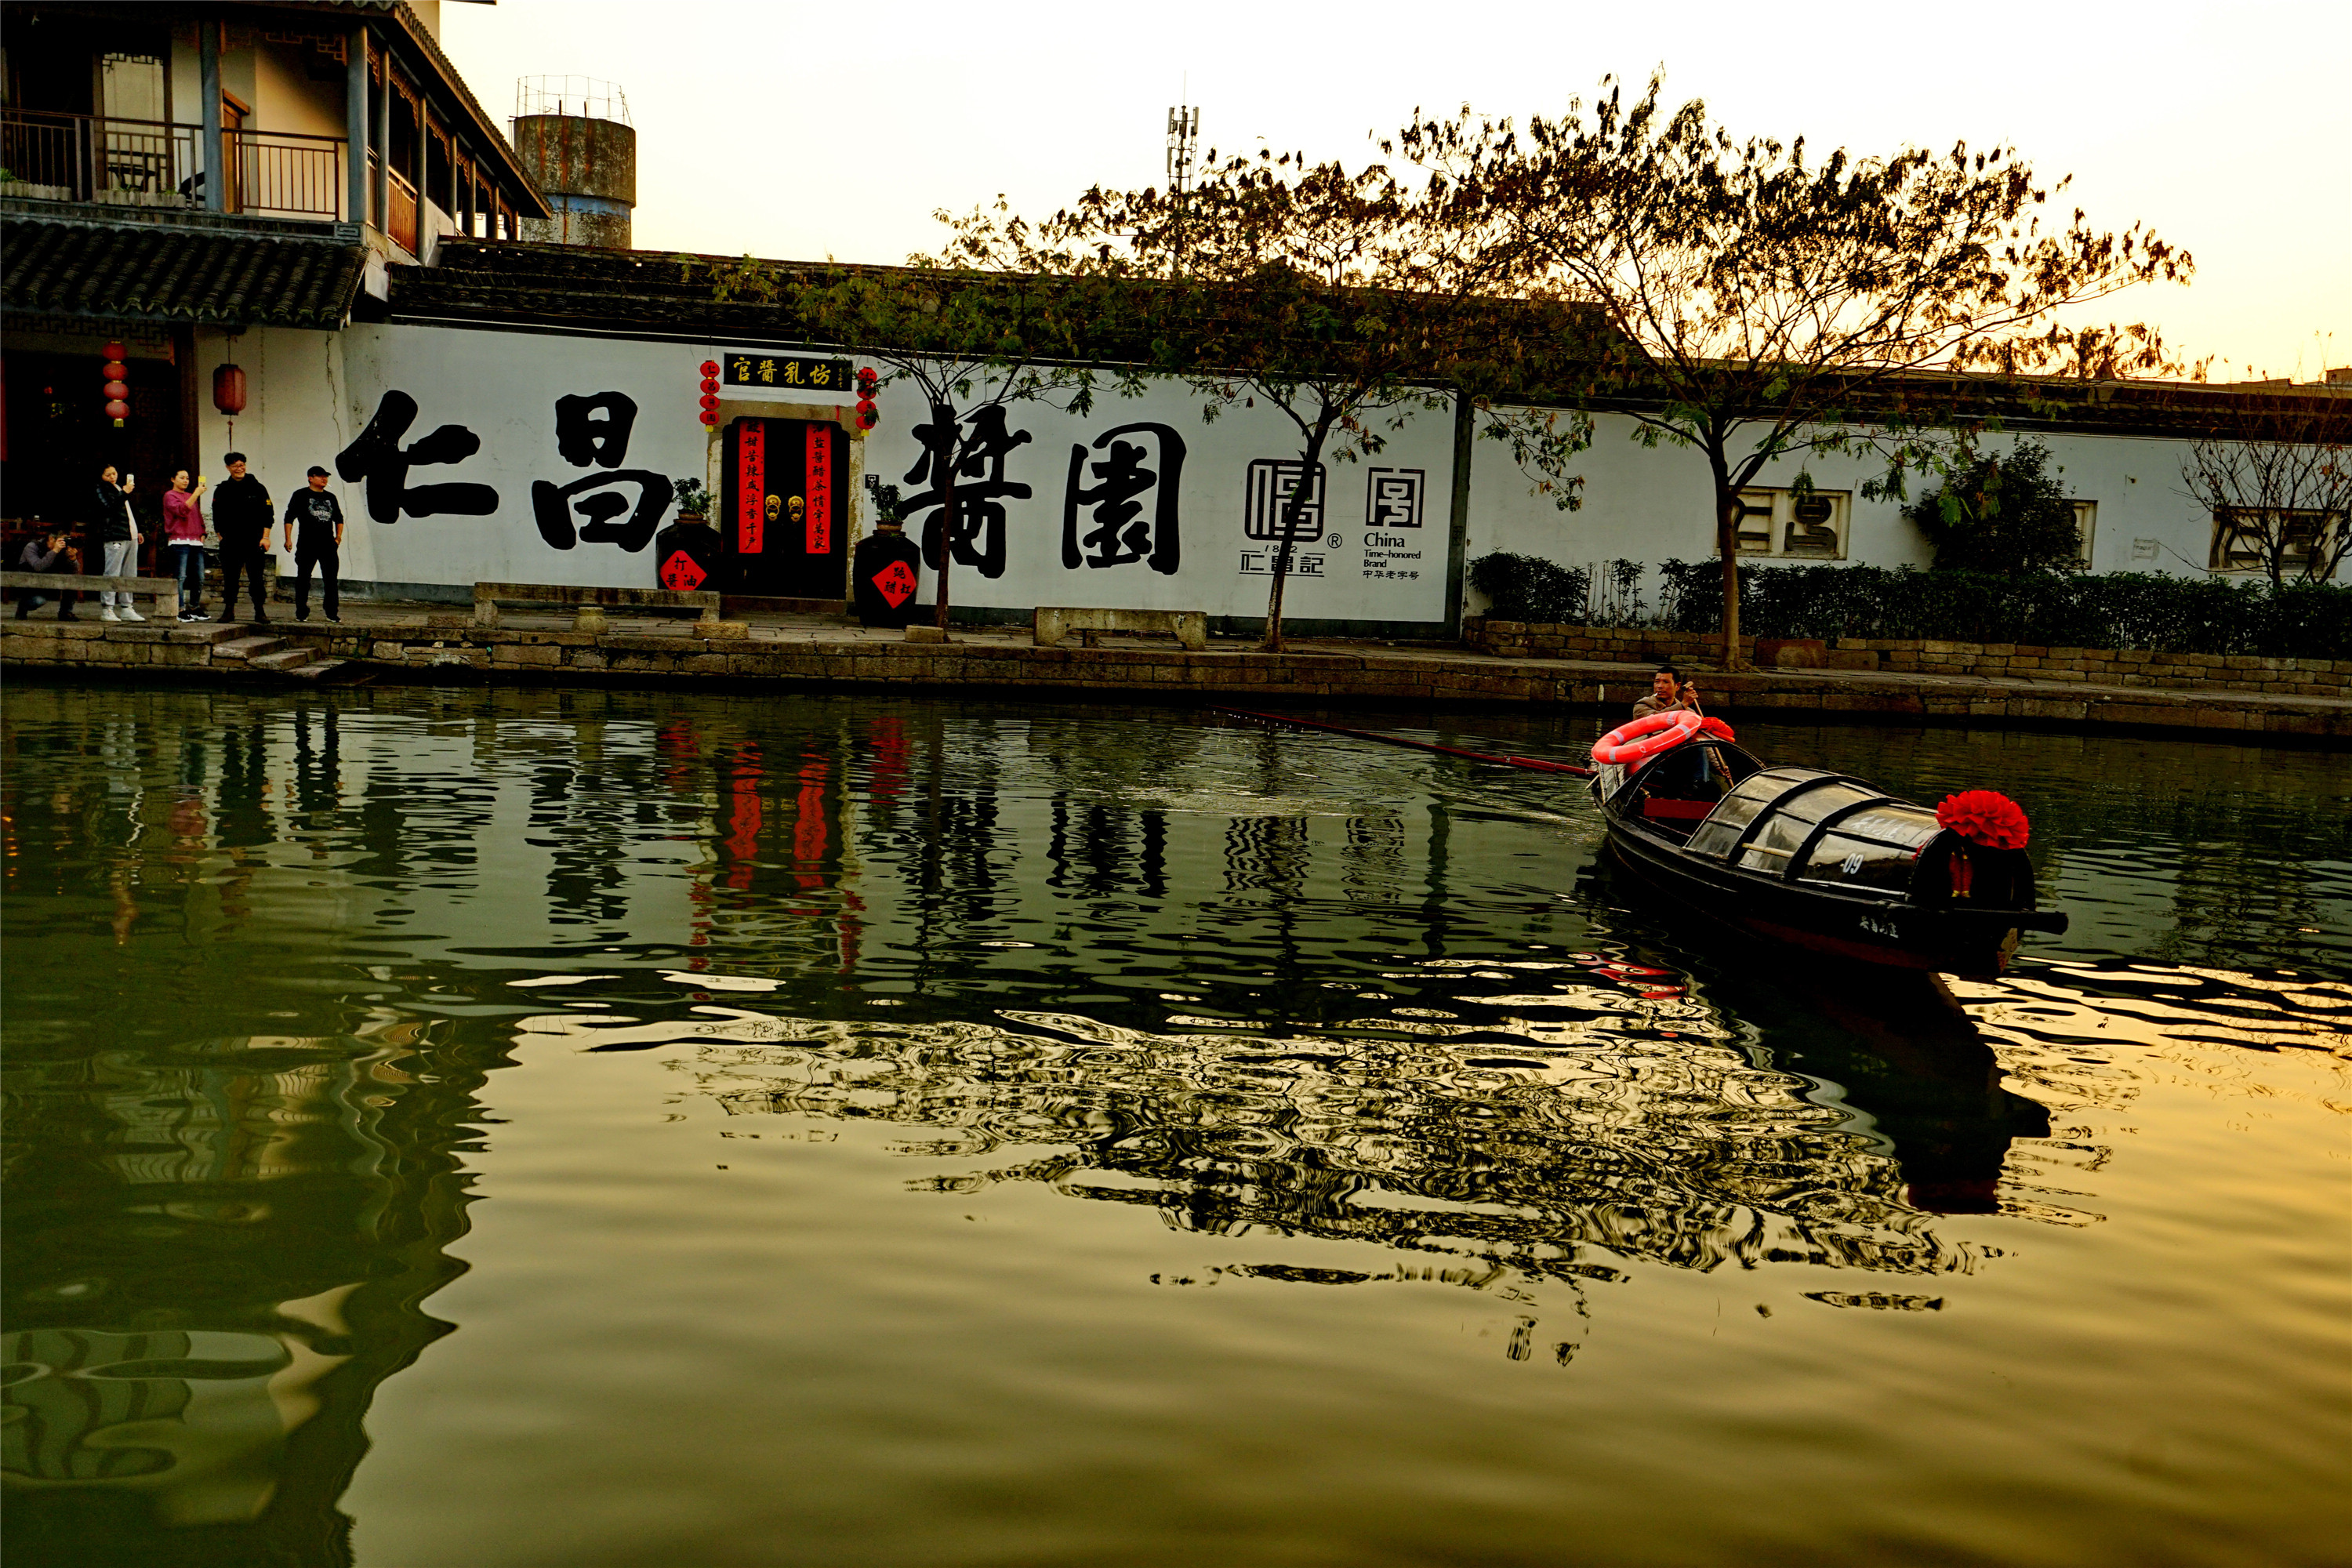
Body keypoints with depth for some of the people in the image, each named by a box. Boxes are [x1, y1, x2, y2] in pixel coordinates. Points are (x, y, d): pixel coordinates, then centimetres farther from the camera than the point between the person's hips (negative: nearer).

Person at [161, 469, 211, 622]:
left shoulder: (191, 496, 24)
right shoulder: (170, 496, 2)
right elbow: (182, 510, -15)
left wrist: (202, 533, 15)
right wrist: (196, 494, -16)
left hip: (196, 542, 7)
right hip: (179, 541, -7)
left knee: (199, 577, 5)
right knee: (181, 577, -10)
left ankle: (195, 609, 14)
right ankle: (181, 610, -10)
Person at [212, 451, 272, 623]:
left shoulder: (257, 488, 6)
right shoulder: (222, 490, 10)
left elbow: (267, 514, 3)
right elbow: (217, 516, 14)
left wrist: (265, 537, -4)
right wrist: (221, 536, 6)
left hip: (254, 542, -2)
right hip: (230, 543, 2)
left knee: (256, 578, -3)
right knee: (229, 578, 3)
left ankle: (260, 612, 1)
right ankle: (229, 611, 10)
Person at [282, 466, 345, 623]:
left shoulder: (331, 497, 17)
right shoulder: (300, 495, 4)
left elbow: (339, 518, 25)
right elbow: (289, 517, 1)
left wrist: (338, 536, 11)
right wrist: (288, 538, -8)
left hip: (328, 545, 4)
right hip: (307, 545, -4)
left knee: (331, 580, 1)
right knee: (303, 579, 1)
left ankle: (332, 613, 6)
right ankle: (302, 613, 8)